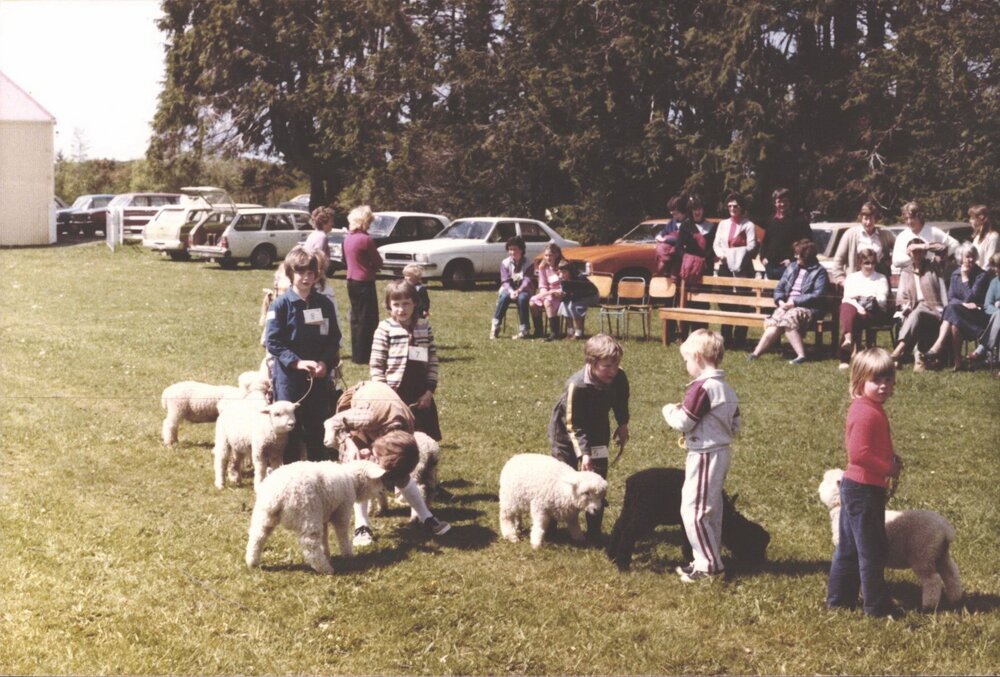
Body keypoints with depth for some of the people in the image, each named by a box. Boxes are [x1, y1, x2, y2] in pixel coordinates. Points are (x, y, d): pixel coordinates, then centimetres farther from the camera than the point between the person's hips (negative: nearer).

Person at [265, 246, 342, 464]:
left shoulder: (325, 304, 4)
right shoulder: (281, 304, -6)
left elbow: (334, 340, 6)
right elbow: (273, 341, -10)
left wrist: (326, 363, -11)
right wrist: (297, 362, -20)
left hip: (319, 376, 3)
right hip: (288, 376, -3)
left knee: (317, 428, 11)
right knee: (290, 428, 4)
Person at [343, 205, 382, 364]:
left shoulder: (348, 238, 5)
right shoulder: (366, 239, -18)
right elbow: (378, 262, -10)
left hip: (351, 281, 8)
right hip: (365, 282, -8)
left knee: (356, 318, 16)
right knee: (368, 319, -1)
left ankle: (356, 354, 22)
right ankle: (362, 356, 0)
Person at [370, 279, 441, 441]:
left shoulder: (424, 327, 4)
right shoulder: (385, 329, -6)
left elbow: (433, 361, 7)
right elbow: (376, 364, -6)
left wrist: (430, 390, -1)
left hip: (421, 397, 3)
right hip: (394, 395, -3)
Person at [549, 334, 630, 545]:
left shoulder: (619, 378, -24)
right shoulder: (576, 385, -38)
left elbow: (620, 401, 2)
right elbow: (573, 425, -31)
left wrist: (623, 425, 4)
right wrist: (583, 453, -38)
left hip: (598, 430, 4)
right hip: (566, 432, -4)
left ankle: (594, 532, 9)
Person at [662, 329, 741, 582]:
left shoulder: (702, 387, -20)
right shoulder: (727, 389, 9)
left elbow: (683, 422, -18)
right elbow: (735, 427, 14)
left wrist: (669, 410, 1)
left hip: (705, 456, -10)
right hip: (722, 453, 10)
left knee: (693, 510, -3)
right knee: (711, 509, 17)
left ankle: (708, 564, 1)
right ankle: (710, 559, 26)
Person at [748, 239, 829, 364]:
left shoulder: (819, 271, 1)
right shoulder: (792, 268, 19)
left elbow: (817, 295, -11)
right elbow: (779, 288, 18)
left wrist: (795, 301, -15)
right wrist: (780, 301, -4)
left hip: (808, 308, -5)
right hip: (787, 306, 5)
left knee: (788, 318, -35)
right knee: (775, 320, -27)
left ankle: (801, 355, -34)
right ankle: (756, 352, -36)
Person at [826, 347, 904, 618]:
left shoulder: (863, 408, 11)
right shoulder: (867, 413, -22)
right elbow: (858, 453, -30)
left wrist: (890, 458, 9)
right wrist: (889, 468, -20)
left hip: (854, 487, 10)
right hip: (865, 490, -10)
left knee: (849, 547, 17)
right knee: (872, 549, 1)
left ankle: (839, 598, 27)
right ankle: (877, 605, 11)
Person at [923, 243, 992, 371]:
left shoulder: (982, 275, -4)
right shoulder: (955, 274, 11)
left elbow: (970, 298, -14)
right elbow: (950, 298, 4)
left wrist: (965, 278, -11)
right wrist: (963, 304, -14)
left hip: (976, 315, -4)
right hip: (957, 313, 4)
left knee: (952, 309, -33)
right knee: (954, 321, -33)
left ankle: (937, 347, -39)